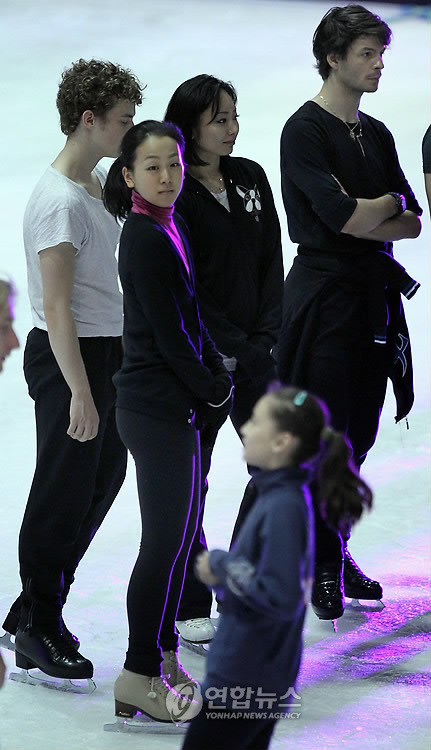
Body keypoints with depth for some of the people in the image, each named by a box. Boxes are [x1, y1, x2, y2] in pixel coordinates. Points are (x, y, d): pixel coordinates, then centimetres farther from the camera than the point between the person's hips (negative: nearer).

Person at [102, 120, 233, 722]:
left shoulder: (170, 229, 12)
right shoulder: (147, 239, -17)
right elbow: (169, 336, -17)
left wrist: (217, 376, 7)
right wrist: (211, 391, -6)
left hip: (176, 405, 9)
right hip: (158, 407, -9)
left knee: (180, 535, 14)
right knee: (165, 539, -5)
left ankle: (162, 656, 24)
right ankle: (139, 676, 1)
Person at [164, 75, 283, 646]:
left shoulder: (250, 177, 7)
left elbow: (271, 261, 8)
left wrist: (264, 337, -1)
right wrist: (231, 346, -12)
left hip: (253, 349, 7)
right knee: (189, 482, 1)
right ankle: (189, 609, 10)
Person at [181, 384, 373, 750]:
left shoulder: (284, 507, -22)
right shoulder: (280, 496, 7)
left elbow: (279, 597, -26)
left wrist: (222, 563, -16)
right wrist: (222, 571, -2)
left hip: (242, 681, -9)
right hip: (258, 678, 9)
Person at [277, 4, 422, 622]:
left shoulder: (376, 135, 16)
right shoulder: (306, 130, -8)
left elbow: (412, 222, 7)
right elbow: (340, 215, -20)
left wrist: (365, 219, -10)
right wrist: (389, 205, -2)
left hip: (375, 292, 7)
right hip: (324, 290, -7)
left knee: (359, 433, 9)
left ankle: (336, 552, 20)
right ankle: (324, 568, 3)